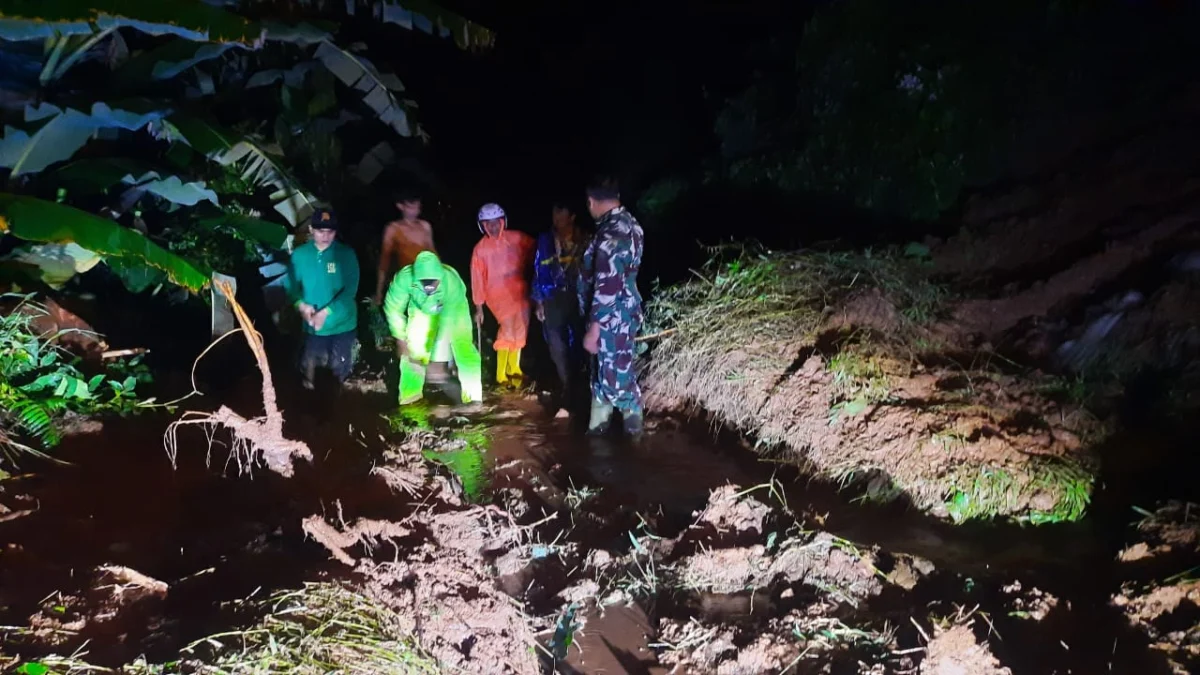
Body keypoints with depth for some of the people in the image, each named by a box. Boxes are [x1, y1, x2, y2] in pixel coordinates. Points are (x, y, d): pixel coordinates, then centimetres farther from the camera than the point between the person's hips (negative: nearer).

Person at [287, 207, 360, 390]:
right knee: (309, 366, 11)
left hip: (342, 324, -1)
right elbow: (291, 285, 1)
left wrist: (325, 312, -22)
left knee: (340, 368, 12)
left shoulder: (346, 254, -9)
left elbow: (350, 289, -14)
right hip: (312, 325, 2)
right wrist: (301, 305, -20)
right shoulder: (299, 255, -2)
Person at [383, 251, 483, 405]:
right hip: (422, 311, 2)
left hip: (453, 310, -2)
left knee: (463, 347, -14)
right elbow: (393, 308, -23)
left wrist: (436, 351, -36)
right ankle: (411, 392, 10)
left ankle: (474, 392, -5)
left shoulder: (452, 281, -42)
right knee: (412, 348, -6)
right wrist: (401, 339, -21)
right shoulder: (404, 278, -38)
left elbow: (448, 319, -37)